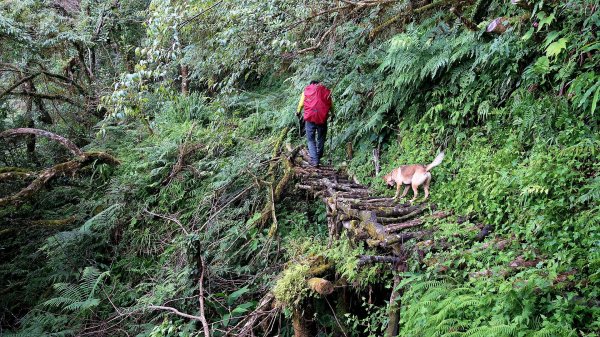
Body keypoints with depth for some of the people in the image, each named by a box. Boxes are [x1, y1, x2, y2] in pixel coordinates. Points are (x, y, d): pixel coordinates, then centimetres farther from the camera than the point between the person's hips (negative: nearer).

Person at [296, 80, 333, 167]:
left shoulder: (306, 91, 11)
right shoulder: (326, 91, 12)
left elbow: (301, 104, 14)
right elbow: (331, 105, 13)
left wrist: (298, 112, 34)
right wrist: (332, 114, 32)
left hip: (310, 118, -1)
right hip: (322, 118, 1)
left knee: (311, 140, 4)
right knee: (321, 139, 17)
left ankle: (314, 160, -7)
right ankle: (319, 157, 27)